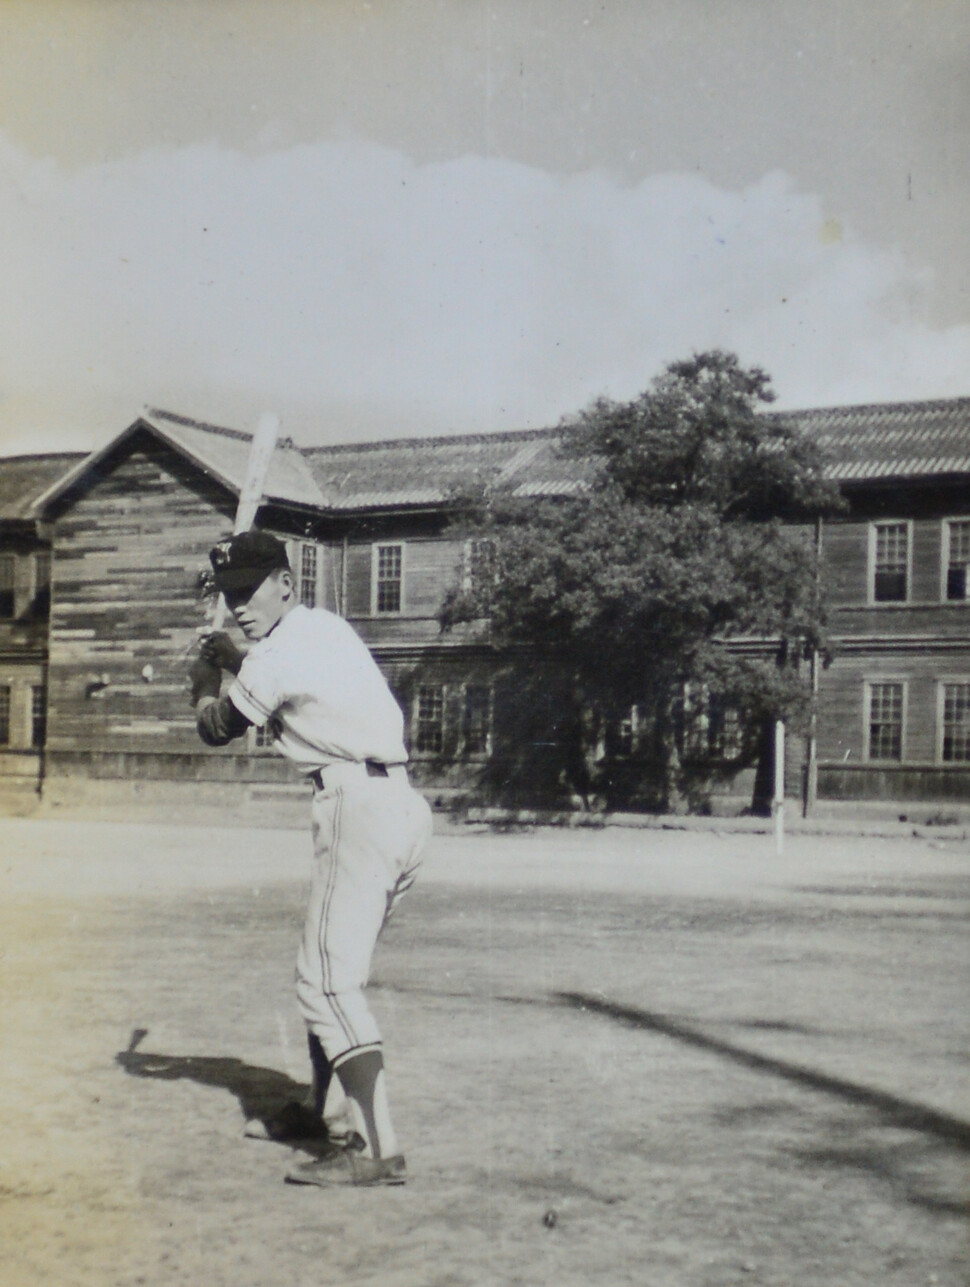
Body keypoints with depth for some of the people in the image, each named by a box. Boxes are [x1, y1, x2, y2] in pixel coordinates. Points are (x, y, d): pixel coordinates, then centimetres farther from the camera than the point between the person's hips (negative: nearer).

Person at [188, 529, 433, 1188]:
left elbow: (217, 729, 8)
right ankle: (320, 1110, 30)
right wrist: (238, 663, 36)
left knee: (328, 979, -14)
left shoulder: (276, 655, -8)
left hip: (360, 806, -10)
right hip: (404, 805, 10)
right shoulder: (327, 626, 18)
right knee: (332, 968, 20)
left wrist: (205, 679, 27)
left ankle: (380, 1149, -22)